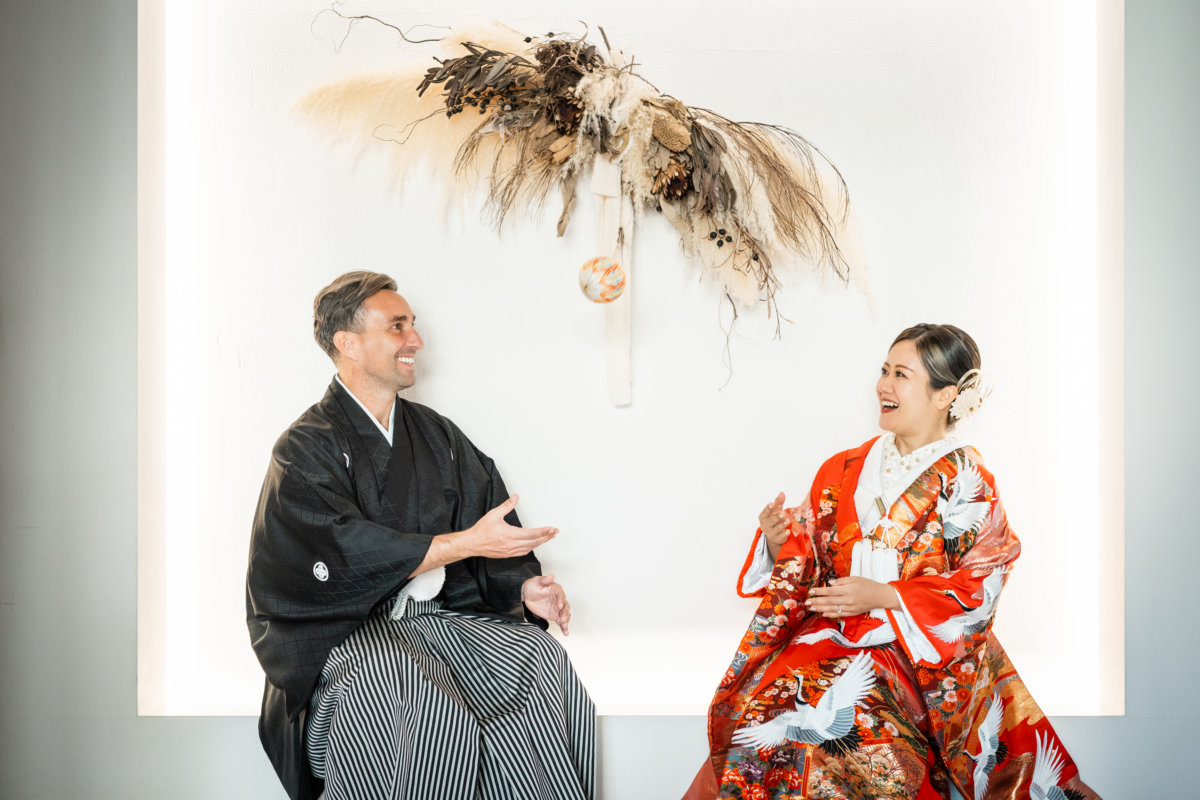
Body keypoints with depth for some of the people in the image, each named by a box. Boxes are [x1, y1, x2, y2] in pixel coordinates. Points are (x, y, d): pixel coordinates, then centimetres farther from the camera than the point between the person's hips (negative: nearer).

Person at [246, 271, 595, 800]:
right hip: (346, 630, -5)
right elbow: (350, 552, -17)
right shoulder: (305, 448, -5)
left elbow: (488, 515, 13)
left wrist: (523, 584, -7)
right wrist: (467, 542, -18)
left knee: (538, 654, -20)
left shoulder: (436, 434, 14)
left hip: (435, 612, 6)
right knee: (433, 702, -35)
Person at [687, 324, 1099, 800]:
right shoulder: (843, 470, 13)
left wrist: (883, 596, -16)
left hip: (921, 652, -4)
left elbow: (980, 587, -7)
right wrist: (779, 543, -8)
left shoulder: (965, 483, -1)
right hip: (830, 636, 4)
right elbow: (807, 561, 15)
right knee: (758, 705, -23)